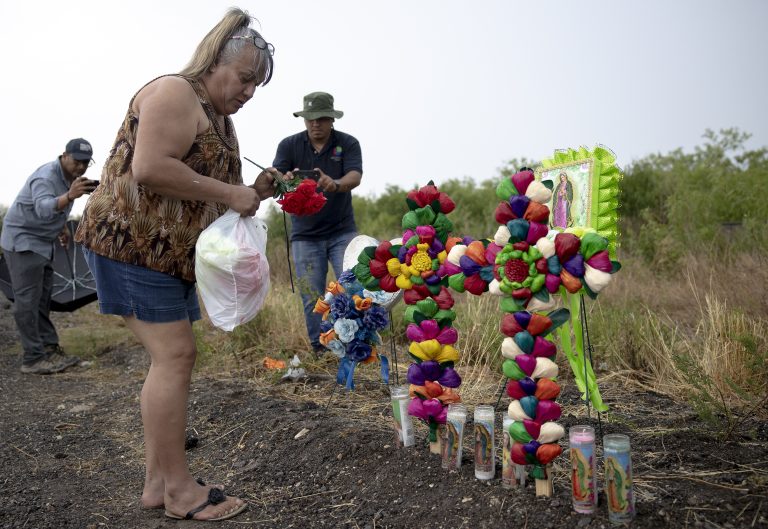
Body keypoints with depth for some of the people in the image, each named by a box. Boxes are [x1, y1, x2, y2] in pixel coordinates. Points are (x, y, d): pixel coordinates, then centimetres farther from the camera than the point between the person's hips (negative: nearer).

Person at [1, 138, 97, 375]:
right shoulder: (46, 177, -25)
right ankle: (33, 358, -6)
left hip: (41, 241, 9)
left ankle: (50, 348, 14)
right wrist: (70, 196, -62)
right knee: (28, 299, -9)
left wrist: (62, 225, 16)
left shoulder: (69, 176, 3)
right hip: (21, 240, -9)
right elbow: (44, 208, -46)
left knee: (43, 297, 9)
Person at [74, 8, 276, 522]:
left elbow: (207, 194, 21)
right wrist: (229, 194, -19)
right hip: (133, 241, -10)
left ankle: (157, 481, 15)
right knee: (175, 355, -11)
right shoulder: (175, 93, -11)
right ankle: (178, 488, -1)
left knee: (173, 357, 6)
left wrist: (252, 194, 2)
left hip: (173, 252, 10)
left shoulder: (220, 118, 19)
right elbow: (148, 170, -24)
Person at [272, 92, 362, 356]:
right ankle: (319, 351, 15)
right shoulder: (289, 145, -1)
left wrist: (334, 184, -42)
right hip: (305, 234, 1)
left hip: (342, 231, 0)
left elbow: (354, 177, -19)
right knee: (312, 298, 3)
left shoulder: (348, 144, -3)